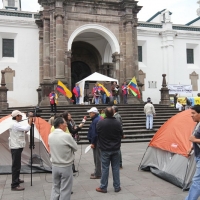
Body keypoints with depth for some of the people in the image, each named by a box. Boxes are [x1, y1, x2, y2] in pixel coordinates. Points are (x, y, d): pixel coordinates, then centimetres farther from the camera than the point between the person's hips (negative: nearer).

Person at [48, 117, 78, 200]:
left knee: (55, 187, 19)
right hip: (66, 167, -6)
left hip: (54, 166, 6)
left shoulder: (50, 136, -2)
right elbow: (75, 148, -8)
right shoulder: (67, 136, -20)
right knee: (65, 190, 8)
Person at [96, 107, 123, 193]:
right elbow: (121, 135, 0)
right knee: (116, 168, 11)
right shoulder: (117, 123, -12)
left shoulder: (100, 123, -15)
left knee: (105, 168, 7)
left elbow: (97, 134, -3)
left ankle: (103, 187, 17)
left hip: (105, 149, -1)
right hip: (116, 149, 1)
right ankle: (117, 187, 20)